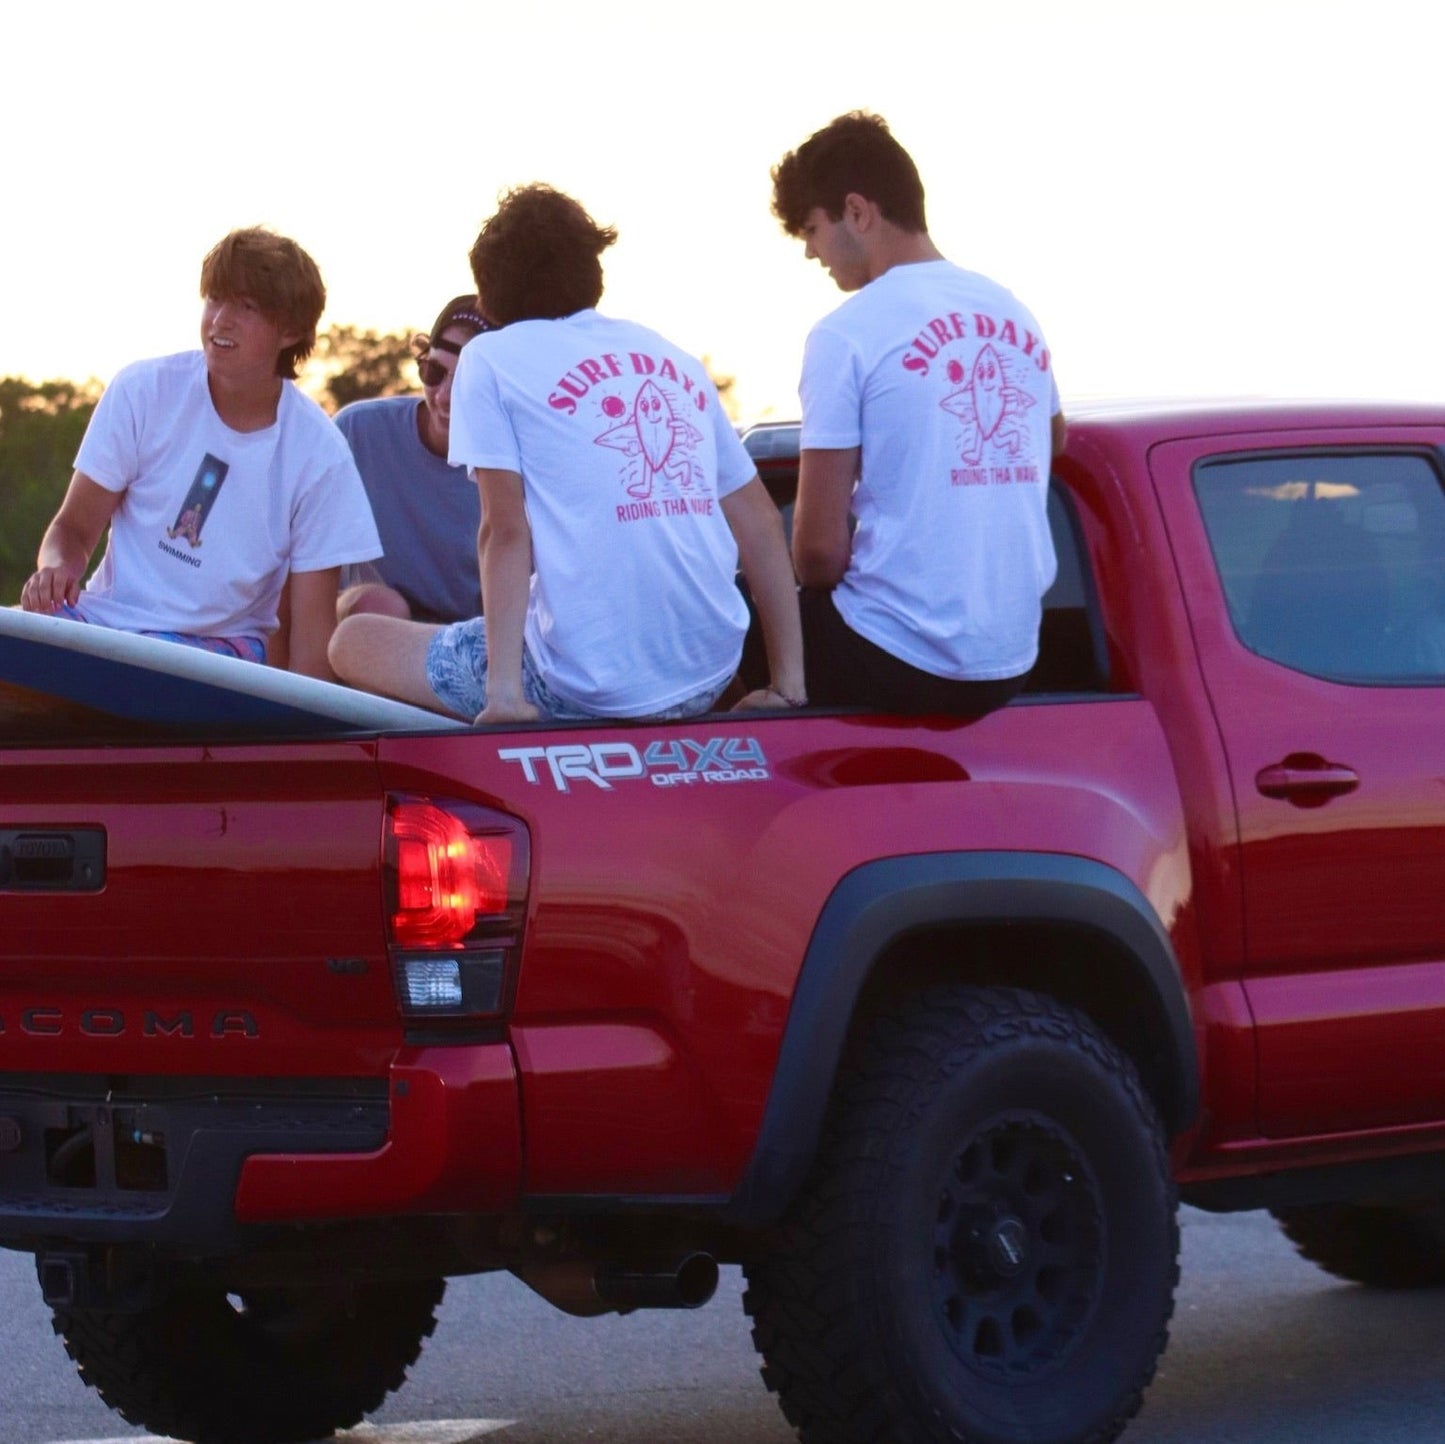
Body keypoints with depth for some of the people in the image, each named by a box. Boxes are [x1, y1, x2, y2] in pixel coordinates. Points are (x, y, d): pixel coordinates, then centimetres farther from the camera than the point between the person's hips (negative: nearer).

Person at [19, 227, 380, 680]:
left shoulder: (318, 454, -5)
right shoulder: (142, 391, -3)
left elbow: (313, 621, -3)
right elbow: (75, 527, 1)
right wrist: (55, 567, -22)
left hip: (219, 642, -1)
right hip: (108, 615, 1)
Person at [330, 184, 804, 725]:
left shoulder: (491, 360, 1)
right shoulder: (676, 361, 16)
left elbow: (506, 530, -9)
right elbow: (760, 523, 14)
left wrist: (504, 692, -13)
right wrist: (789, 686, 15)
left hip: (591, 689, -6)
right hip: (710, 676, 6)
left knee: (355, 642, 14)